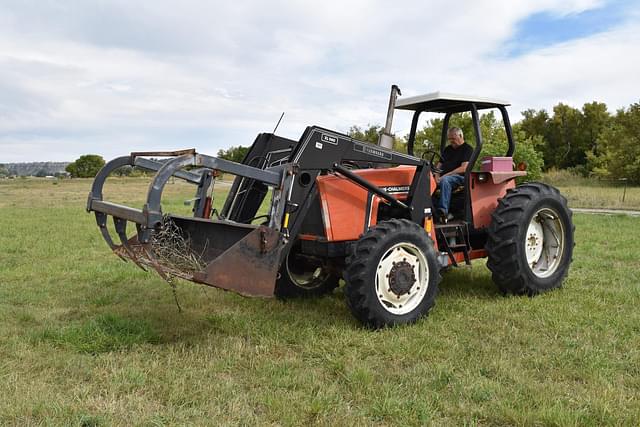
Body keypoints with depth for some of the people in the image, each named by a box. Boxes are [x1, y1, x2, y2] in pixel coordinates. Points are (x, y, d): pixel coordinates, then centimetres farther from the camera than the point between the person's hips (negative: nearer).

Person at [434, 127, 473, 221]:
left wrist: (445, 175, -16)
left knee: (445, 180, -39)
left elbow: (463, 168, -12)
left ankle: (443, 211, -48)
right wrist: (437, 176, -1)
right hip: (443, 177, 7)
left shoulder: (467, 149, 2)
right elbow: (439, 164, 22)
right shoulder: (448, 149, 26)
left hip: (460, 177, -7)